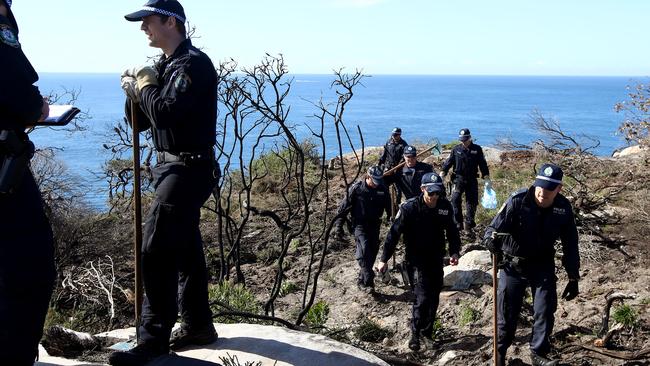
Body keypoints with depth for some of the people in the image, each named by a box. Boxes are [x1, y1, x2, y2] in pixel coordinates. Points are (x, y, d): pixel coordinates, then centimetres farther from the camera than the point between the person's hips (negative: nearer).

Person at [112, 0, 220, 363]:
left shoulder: (193, 64, -14)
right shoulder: (166, 65, 15)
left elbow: (165, 113, -28)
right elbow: (142, 120, 18)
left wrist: (144, 85, -10)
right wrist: (136, 92, -2)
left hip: (188, 170, -10)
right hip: (175, 168, 10)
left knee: (157, 250, -13)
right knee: (185, 248, 14)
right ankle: (198, 325, 24)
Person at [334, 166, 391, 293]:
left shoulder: (382, 189, -4)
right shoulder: (356, 188, -15)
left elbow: (389, 209, 9)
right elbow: (343, 207, -7)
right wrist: (339, 226, -5)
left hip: (374, 225, 4)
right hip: (360, 224, -4)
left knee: (373, 252, 6)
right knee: (364, 250, -20)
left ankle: (362, 280, 24)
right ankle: (368, 282, -20)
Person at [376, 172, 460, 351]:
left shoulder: (445, 206, -7)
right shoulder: (409, 208, -20)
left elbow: (452, 231, 7)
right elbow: (394, 233, -15)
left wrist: (454, 252, -6)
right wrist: (384, 259, -14)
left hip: (437, 257, 5)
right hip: (419, 258, -5)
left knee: (434, 296, 13)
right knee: (423, 297, -13)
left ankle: (427, 332, 29)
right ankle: (415, 334, 2)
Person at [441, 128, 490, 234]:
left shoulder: (477, 149, 3)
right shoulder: (456, 149, 3)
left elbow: (483, 164, 7)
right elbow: (448, 162, 5)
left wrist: (486, 178, 2)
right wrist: (442, 173, -5)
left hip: (472, 181, 1)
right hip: (458, 179, -1)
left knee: (472, 202, 3)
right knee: (455, 200, -9)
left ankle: (469, 225, 10)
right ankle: (458, 223, -1)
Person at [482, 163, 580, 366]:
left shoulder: (563, 208, -10)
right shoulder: (518, 201, -21)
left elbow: (570, 245, 1)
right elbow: (495, 227, -21)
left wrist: (573, 278, 3)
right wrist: (491, 238, -46)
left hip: (543, 266, 2)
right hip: (513, 265, -2)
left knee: (545, 311, -3)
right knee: (507, 314, 2)